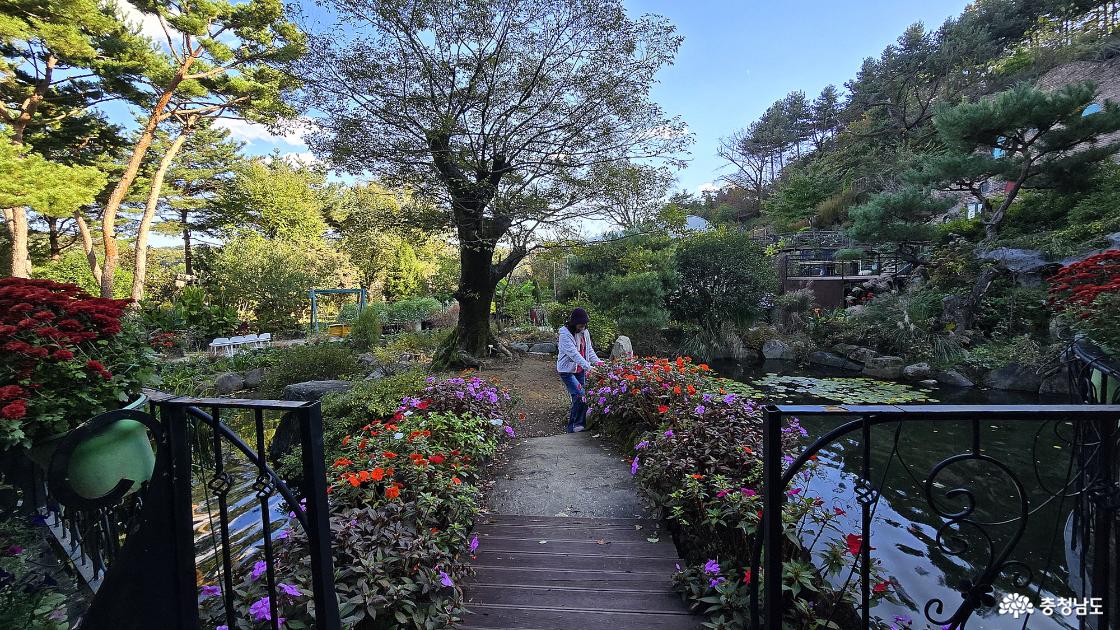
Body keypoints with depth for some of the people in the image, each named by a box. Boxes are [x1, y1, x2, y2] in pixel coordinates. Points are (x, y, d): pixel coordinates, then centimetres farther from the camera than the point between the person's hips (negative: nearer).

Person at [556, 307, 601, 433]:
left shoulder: (585, 332, 5)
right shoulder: (565, 334, -19)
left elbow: (589, 350, 11)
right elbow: (573, 353, -28)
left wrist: (598, 362, -4)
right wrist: (588, 367, -35)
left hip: (580, 370, 7)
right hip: (567, 370, -7)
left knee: (578, 397, 6)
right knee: (580, 396, -16)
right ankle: (573, 427, -3)